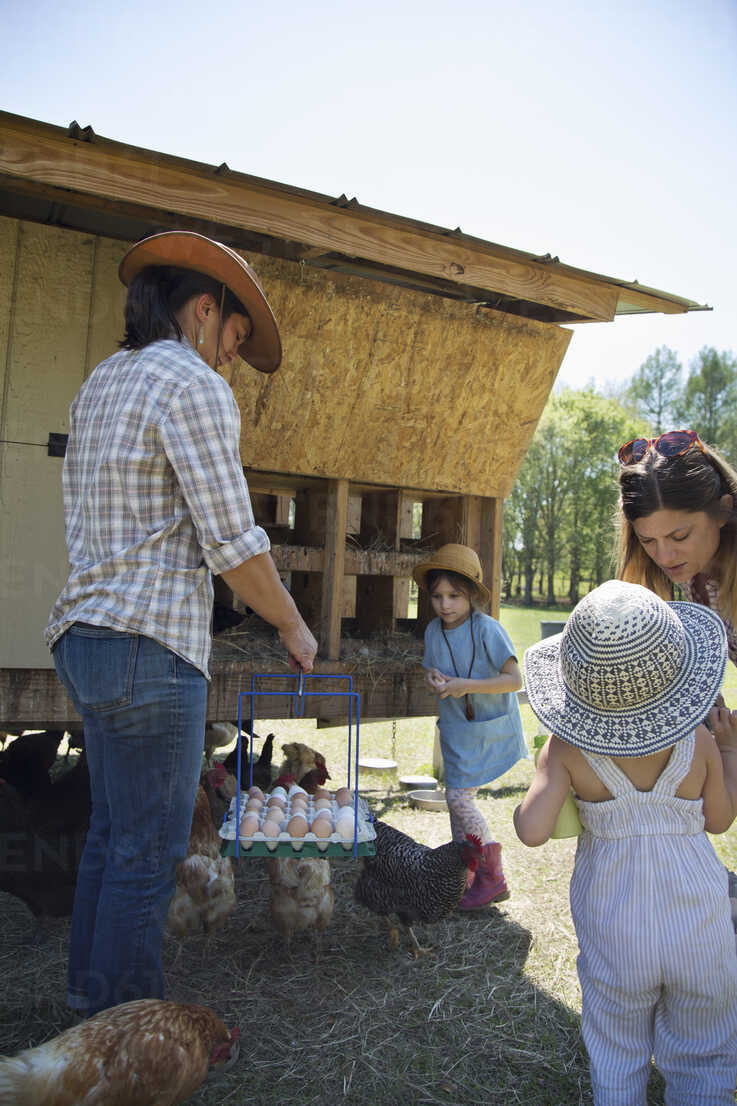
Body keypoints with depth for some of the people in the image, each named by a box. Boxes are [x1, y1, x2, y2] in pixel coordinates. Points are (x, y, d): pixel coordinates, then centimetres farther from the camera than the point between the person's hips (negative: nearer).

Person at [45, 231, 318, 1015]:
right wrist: (294, 627, -2)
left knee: (111, 832, 19)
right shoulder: (192, 385, -11)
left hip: (84, 634, 10)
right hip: (150, 642, -10)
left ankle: (91, 1001, 33)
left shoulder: (100, 383, 17)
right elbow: (231, 543, -16)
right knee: (149, 847, 2)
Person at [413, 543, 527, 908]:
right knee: (456, 797, 12)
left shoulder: (487, 629, -20)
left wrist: (467, 686, -28)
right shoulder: (434, 631, 0)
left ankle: (492, 877, 9)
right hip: (455, 727, 7)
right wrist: (432, 678, -10)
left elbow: (515, 680, -21)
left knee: (459, 797, -9)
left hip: (488, 730, -7)